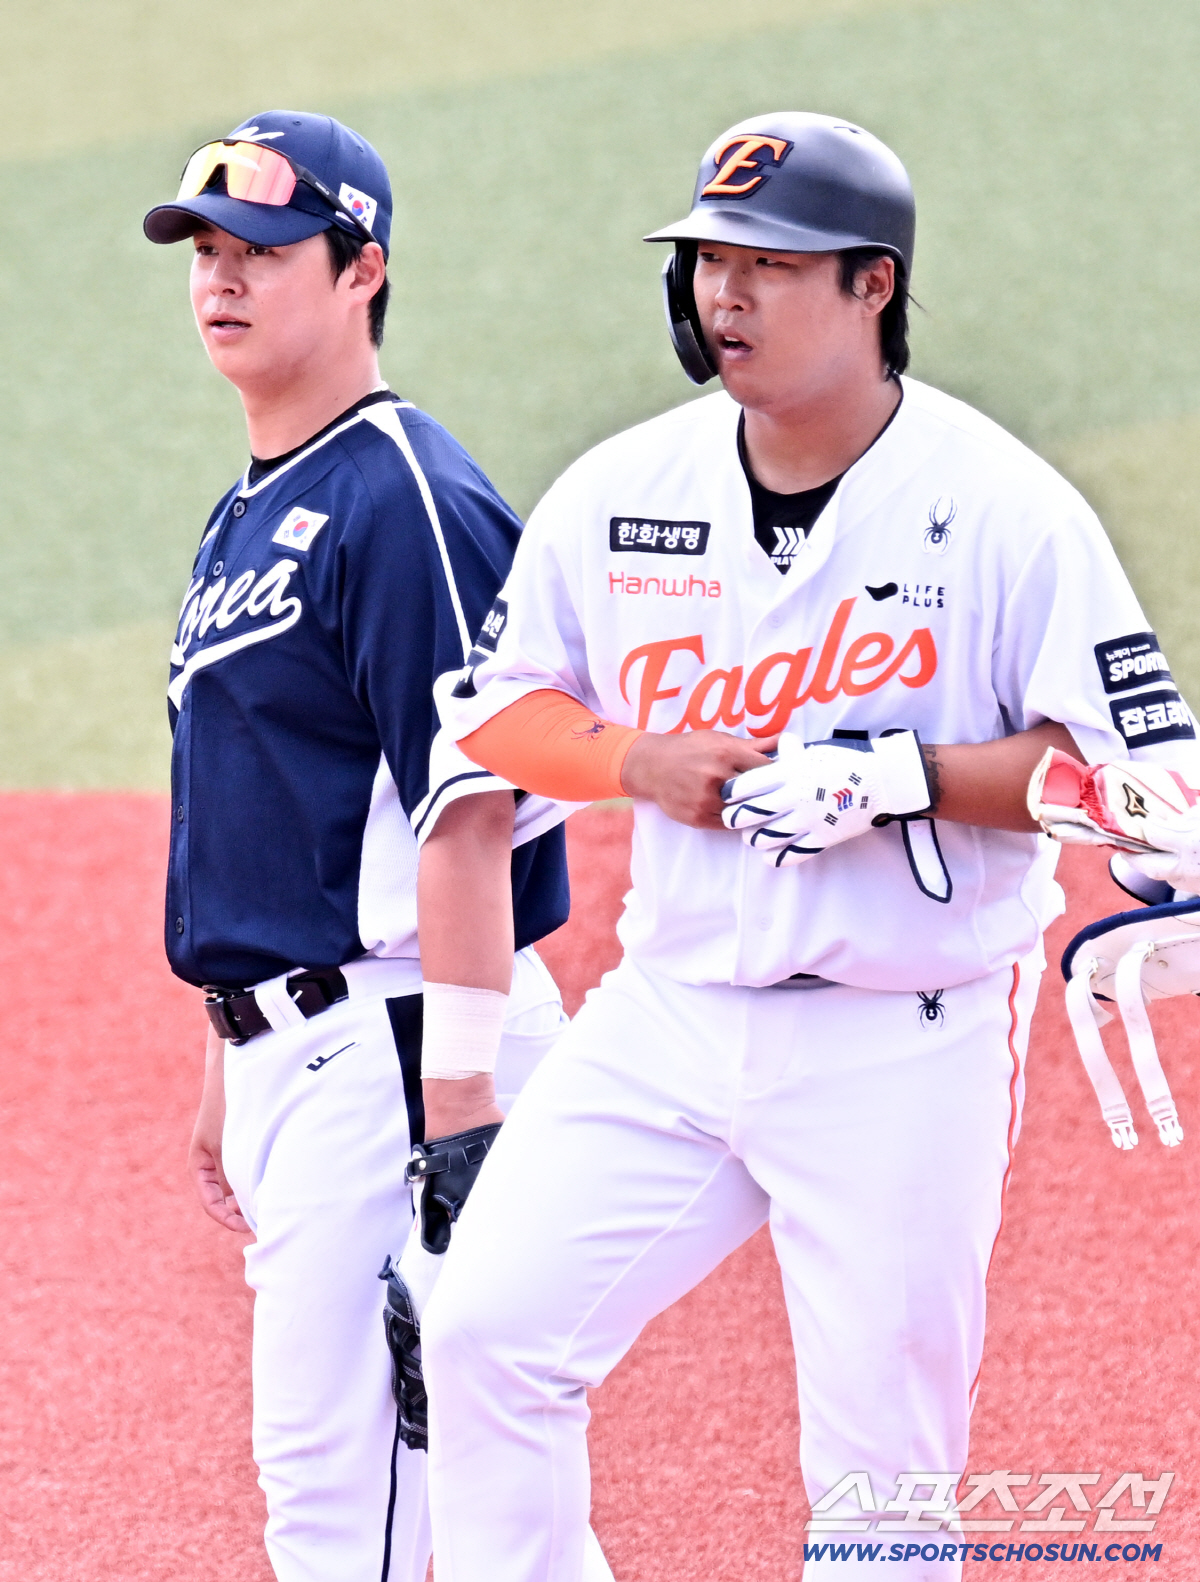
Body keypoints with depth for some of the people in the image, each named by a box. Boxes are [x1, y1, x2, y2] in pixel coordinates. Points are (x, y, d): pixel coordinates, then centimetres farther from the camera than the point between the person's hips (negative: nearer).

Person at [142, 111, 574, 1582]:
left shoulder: (405, 499, -13)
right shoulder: (243, 520, 18)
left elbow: (470, 813, -19)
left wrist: (457, 1104, -23)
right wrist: (226, 1070, 24)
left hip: (389, 1037, -10)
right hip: (289, 1046, 10)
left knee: (337, 1461, -11)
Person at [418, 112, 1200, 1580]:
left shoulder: (1002, 507, -10)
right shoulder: (620, 494, 3)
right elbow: (497, 704, 12)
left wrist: (901, 777, -22)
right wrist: (645, 762, -8)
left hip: (906, 1053, -4)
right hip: (668, 1011, 4)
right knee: (483, 1331, -7)